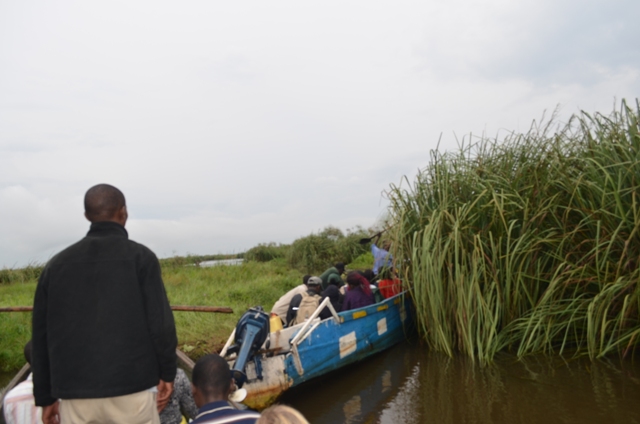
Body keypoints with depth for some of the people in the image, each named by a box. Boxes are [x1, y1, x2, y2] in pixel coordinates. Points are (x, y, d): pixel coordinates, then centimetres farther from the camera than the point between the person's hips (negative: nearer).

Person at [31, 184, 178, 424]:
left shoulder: (56, 264, 9)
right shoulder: (139, 256, -4)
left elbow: (41, 336, 11)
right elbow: (160, 322, -11)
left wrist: (45, 396, 18)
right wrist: (167, 373, 1)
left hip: (74, 395, 4)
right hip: (132, 390, -3)